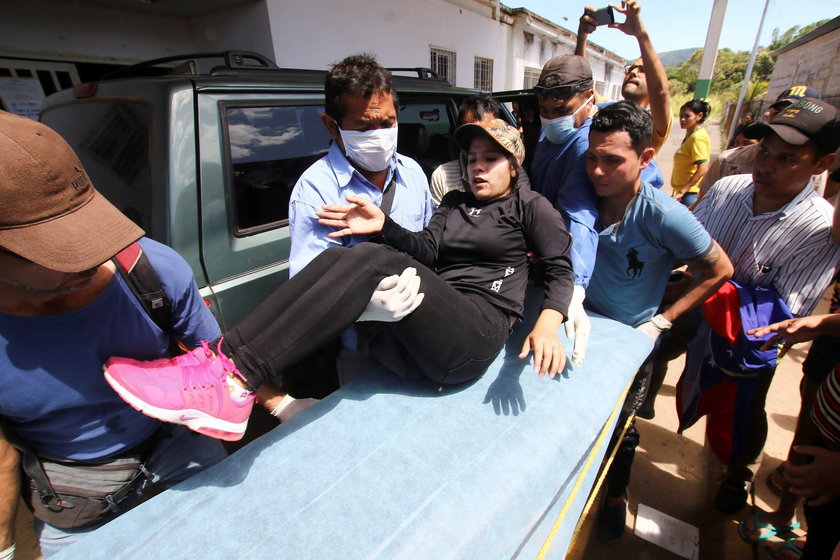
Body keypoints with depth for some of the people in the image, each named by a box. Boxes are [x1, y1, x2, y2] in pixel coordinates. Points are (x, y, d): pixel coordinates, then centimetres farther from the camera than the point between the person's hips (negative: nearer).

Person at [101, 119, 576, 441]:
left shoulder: (529, 206, 18)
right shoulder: (456, 203, 28)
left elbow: (561, 268, 7)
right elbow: (427, 250, 10)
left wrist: (549, 322, -14)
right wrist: (383, 227, -9)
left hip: (476, 333, -4)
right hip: (418, 341, 4)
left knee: (374, 261, -31)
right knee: (338, 259, -22)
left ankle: (233, 376, -34)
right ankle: (229, 367, -32)